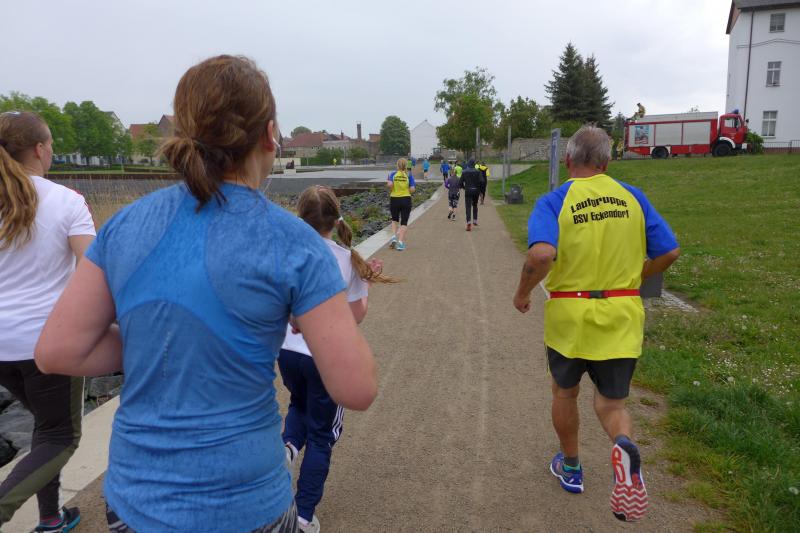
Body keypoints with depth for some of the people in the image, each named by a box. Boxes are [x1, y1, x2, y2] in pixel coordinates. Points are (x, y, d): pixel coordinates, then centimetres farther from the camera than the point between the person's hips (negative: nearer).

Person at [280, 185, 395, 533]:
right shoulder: (347, 259, -11)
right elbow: (356, 316, -6)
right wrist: (367, 284, 8)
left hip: (288, 350, 2)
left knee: (299, 404, 35)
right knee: (321, 435, 15)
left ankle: (288, 445, 6)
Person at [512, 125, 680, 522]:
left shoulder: (554, 202, -9)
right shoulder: (632, 197, 2)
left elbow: (541, 254, -27)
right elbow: (669, 252, 4)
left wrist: (522, 293, -10)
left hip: (569, 315, -2)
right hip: (622, 317, 2)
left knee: (564, 392, 23)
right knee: (611, 403, 15)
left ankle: (570, 468, 40)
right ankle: (625, 446, -18)